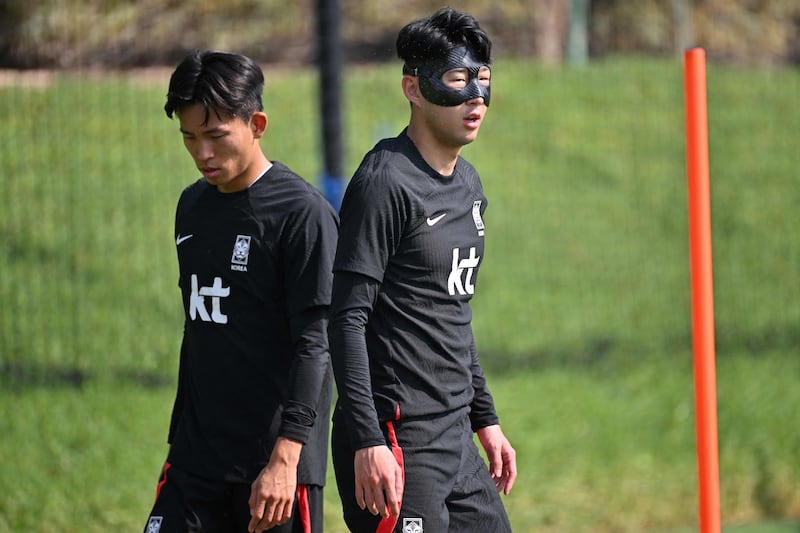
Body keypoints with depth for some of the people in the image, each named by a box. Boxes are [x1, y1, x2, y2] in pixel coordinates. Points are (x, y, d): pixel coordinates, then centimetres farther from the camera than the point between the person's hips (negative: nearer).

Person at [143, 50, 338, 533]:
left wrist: (284, 459, -22)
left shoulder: (303, 213, -11)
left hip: (275, 462, -7)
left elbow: (314, 346, -15)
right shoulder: (193, 206, 13)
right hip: (196, 457, 7)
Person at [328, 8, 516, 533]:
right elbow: (347, 321, -17)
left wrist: (484, 417, 22)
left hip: (456, 440, 9)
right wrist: (367, 441, -22)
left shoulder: (468, 184, 15)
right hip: (396, 442, -9)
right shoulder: (385, 183, -13)